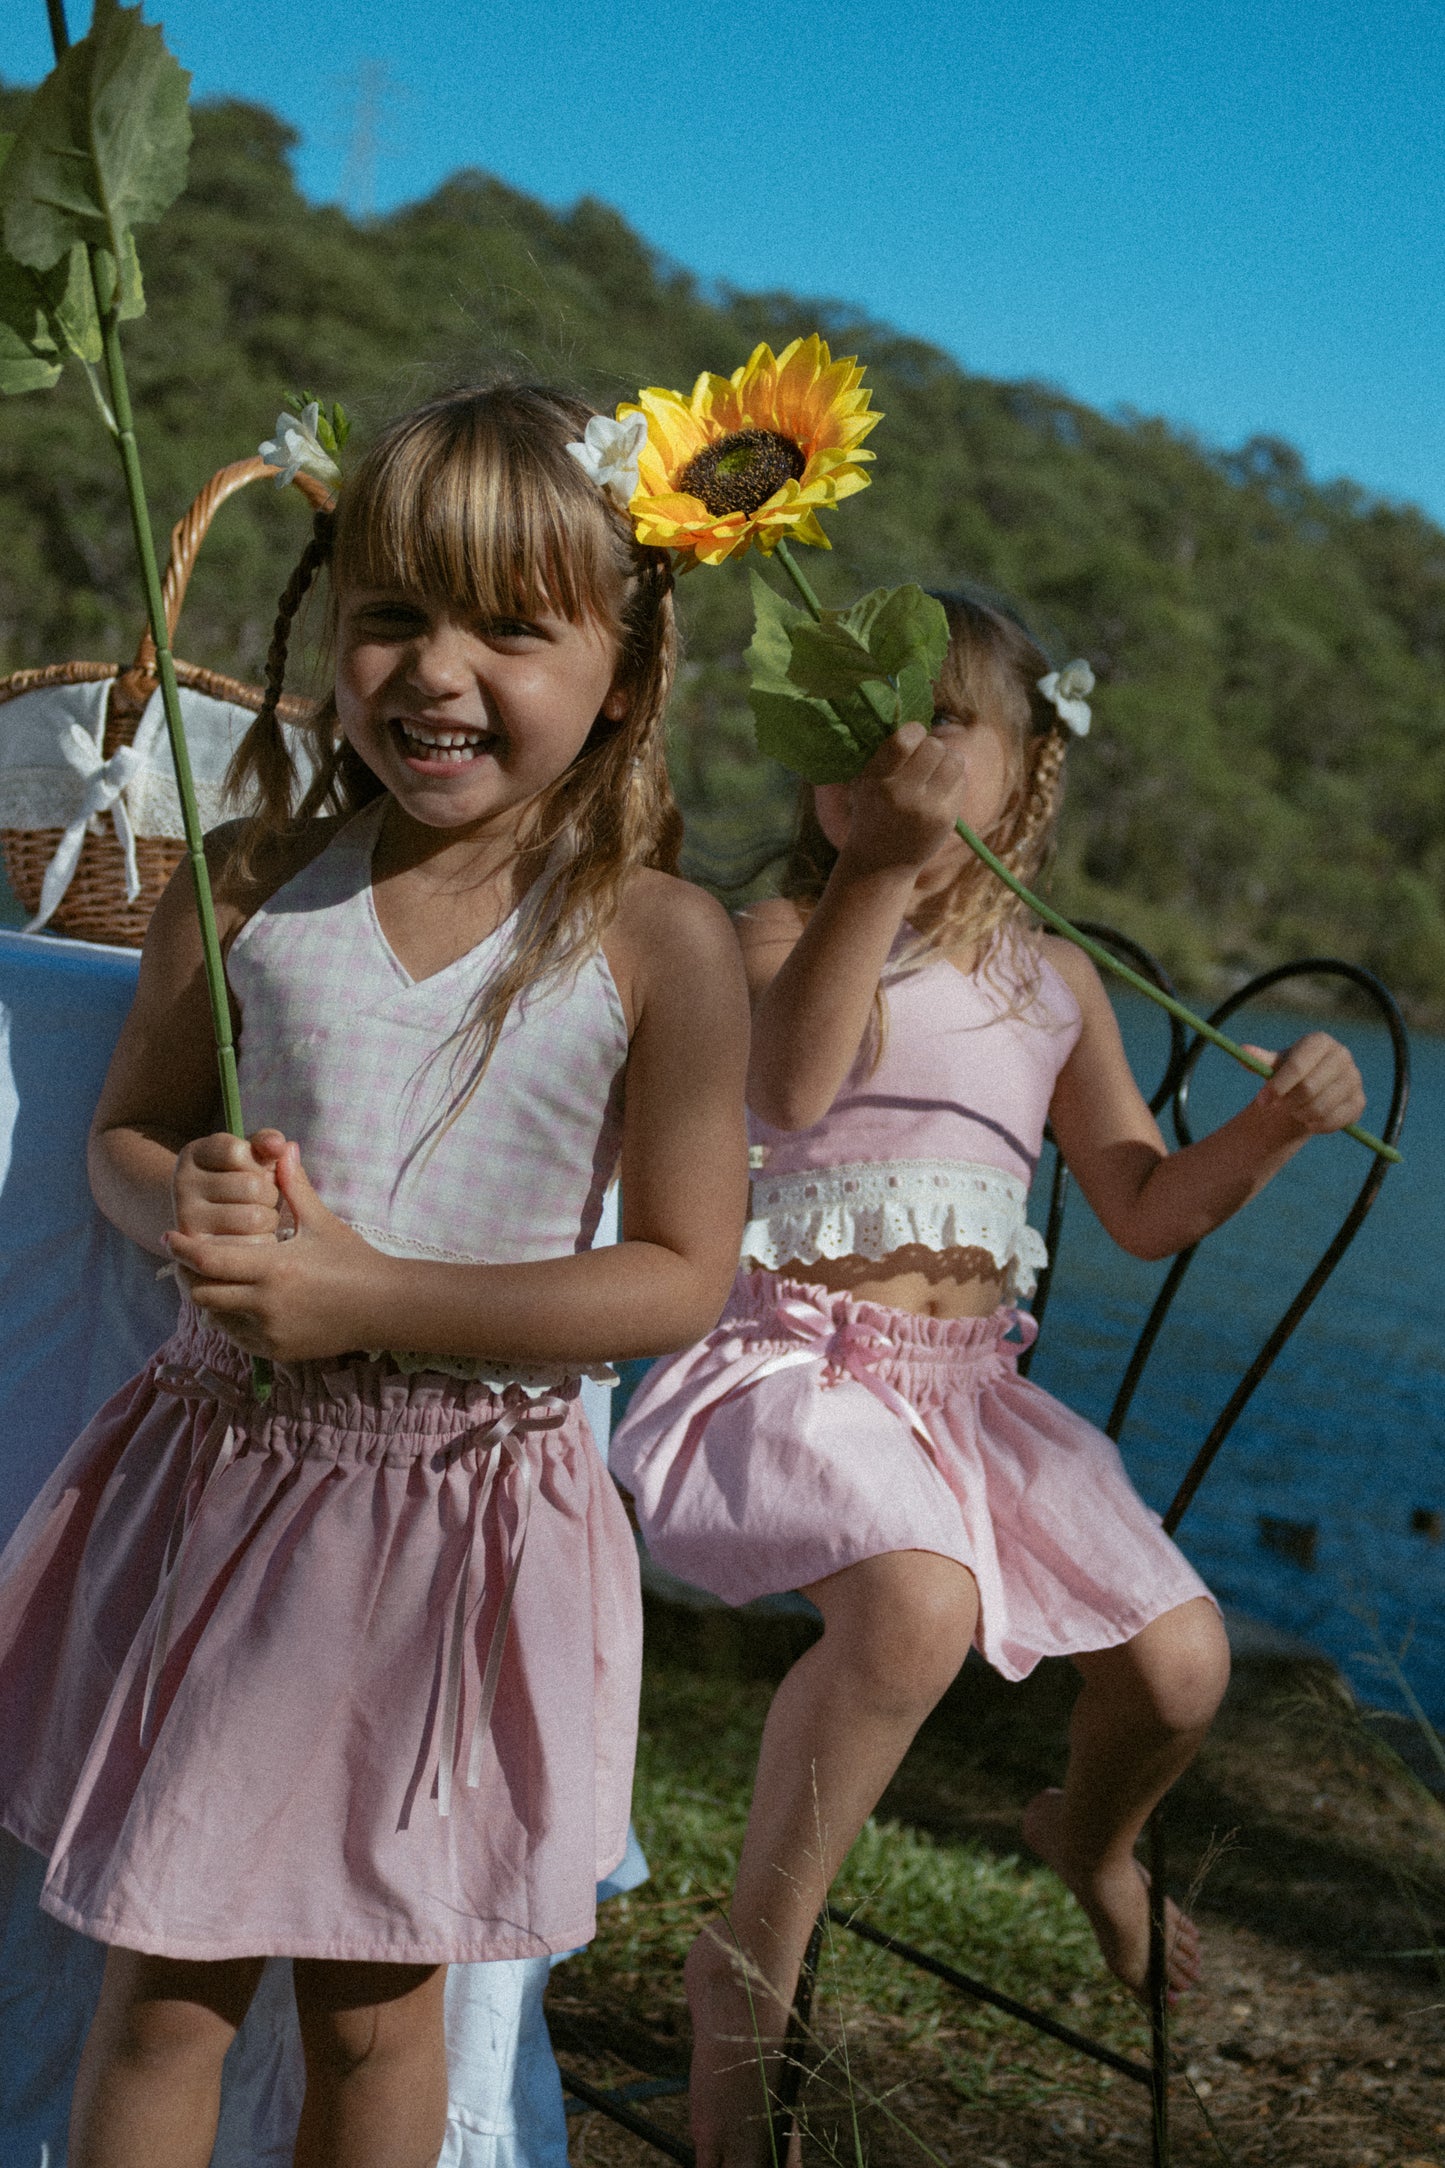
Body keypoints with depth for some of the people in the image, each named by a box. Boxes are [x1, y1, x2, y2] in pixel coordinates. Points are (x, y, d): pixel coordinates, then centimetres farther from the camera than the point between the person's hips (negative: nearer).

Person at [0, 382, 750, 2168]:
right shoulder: (250, 884, -2)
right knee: (162, 1983, 11)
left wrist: (374, 1298, -19)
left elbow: (680, 1276, -10)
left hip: (460, 1524, -2)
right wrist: (182, 1200, -15)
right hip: (215, 1477, 2)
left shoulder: (658, 947, -10)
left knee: (378, 2007, 14)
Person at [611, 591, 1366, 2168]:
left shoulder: (1054, 982, 11)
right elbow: (789, 1088, -28)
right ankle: (755, 1960, -15)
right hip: (808, 1364, -6)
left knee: (1180, 1659, -2)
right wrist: (879, 868, -32)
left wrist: (1275, 1124, -2)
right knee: (920, 1601, -35)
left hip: (969, 1383, 6)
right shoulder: (787, 931, -4)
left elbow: (1145, 1209, 16)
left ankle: (1090, 1836, 37)